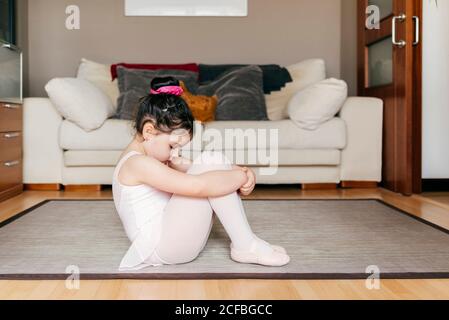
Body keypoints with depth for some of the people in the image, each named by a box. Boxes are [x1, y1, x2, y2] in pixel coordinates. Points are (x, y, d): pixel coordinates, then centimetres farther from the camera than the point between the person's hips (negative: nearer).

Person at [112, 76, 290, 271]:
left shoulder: (153, 155, 13)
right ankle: (245, 246, -12)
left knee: (214, 162, 0)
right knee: (210, 164, -18)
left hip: (168, 239, 10)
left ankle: (243, 244, -3)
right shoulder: (139, 163, -19)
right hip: (161, 248, -10)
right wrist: (241, 176, -15)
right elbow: (198, 186, -29)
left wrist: (239, 171, -7)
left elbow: (194, 170, 10)